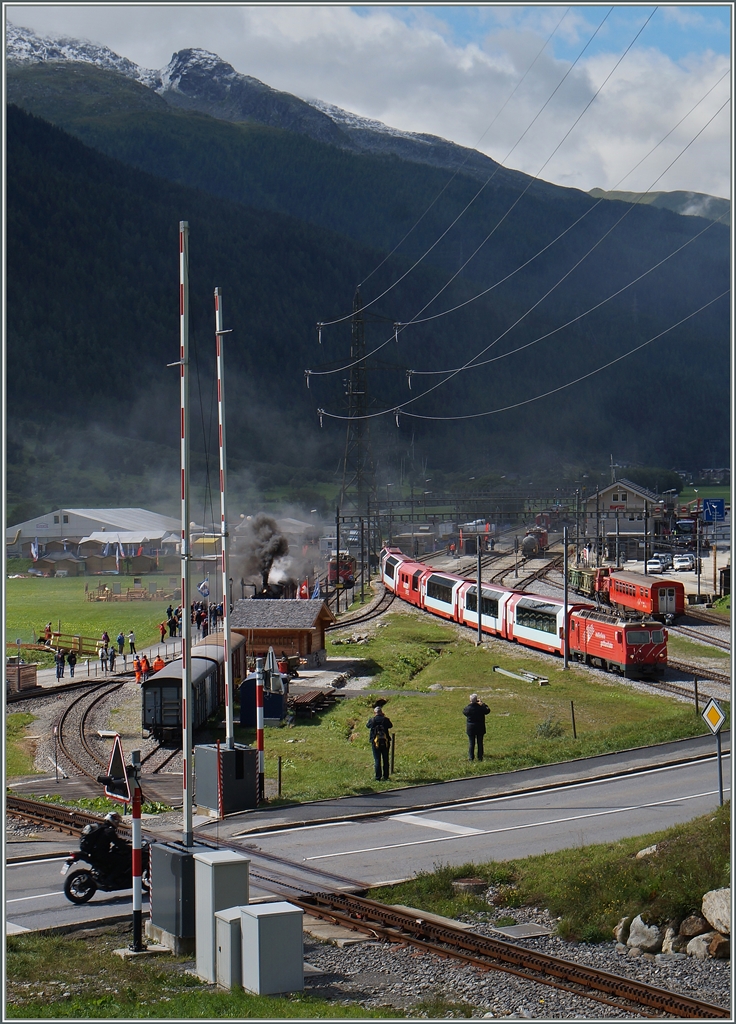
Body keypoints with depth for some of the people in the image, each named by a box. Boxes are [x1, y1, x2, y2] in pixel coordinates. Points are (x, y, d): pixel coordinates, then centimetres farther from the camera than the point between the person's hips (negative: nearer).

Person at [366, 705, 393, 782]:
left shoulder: (372, 720, -8)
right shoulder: (386, 720, -6)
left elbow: (367, 725, 12)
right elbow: (391, 725, 13)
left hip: (375, 743, -1)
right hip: (385, 743, 1)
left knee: (377, 761, 3)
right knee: (385, 760, 11)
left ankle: (378, 778, 2)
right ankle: (386, 777, 13)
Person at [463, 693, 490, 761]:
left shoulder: (467, 708, -14)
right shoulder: (480, 708, -16)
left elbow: (464, 711, 10)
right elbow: (488, 710, 3)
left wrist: (470, 704, 13)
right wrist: (482, 704, 12)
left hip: (470, 728, 0)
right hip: (480, 729, 0)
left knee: (471, 743, 8)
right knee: (480, 743, 10)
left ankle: (471, 757, 8)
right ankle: (480, 757, 13)